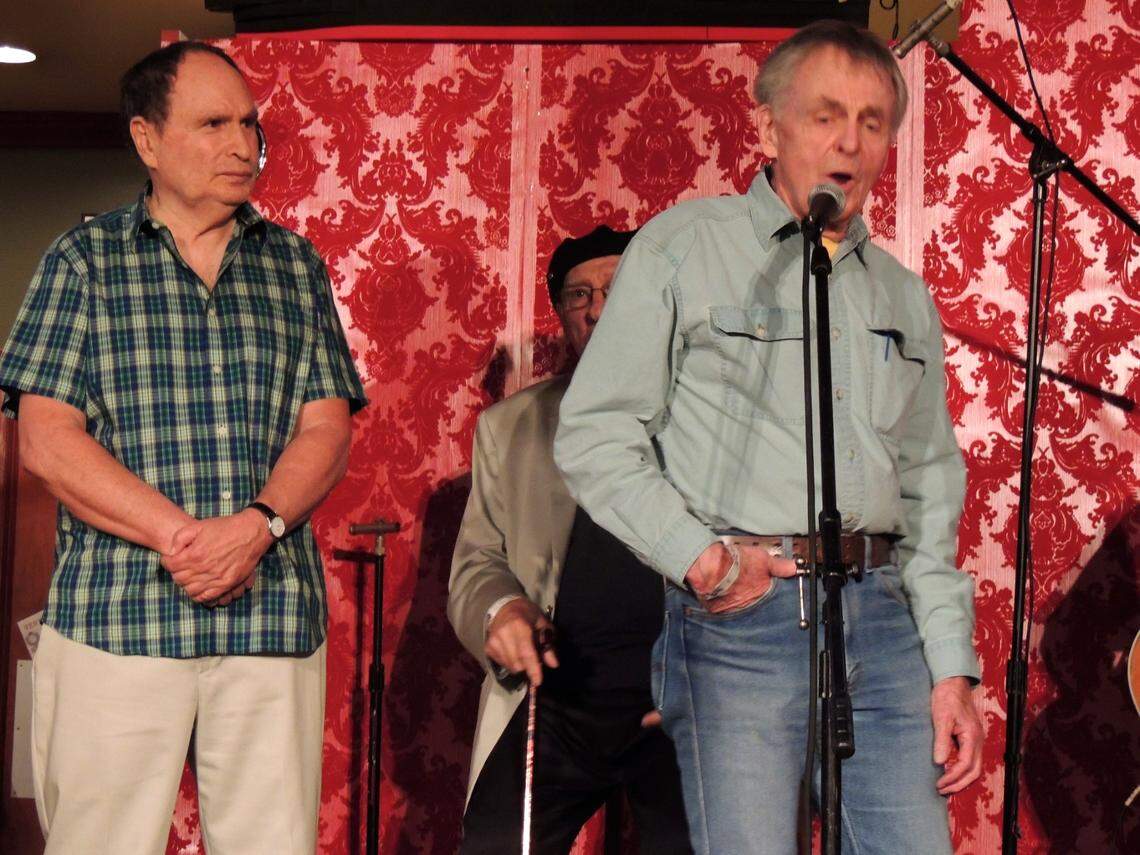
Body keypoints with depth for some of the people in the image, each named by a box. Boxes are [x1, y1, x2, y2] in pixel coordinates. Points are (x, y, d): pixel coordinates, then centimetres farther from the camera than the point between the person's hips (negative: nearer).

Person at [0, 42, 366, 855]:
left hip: (276, 616, 2)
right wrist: (180, 534, -13)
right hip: (113, 617, -2)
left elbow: (327, 431, 8)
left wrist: (258, 524, -12)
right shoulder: (83, 261, 7)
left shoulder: (295, 265, 14)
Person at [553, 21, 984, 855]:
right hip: (740, 616, -5)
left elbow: (931, 489, 19)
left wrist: (953, 668, 11)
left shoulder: (905, 296, 19)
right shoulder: (681, 247, 3)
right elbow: (593, 437, -2)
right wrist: (699, 558, -13)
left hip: (883, 611, 5)